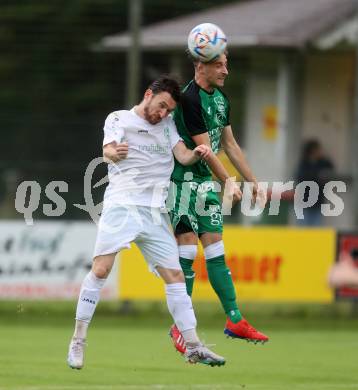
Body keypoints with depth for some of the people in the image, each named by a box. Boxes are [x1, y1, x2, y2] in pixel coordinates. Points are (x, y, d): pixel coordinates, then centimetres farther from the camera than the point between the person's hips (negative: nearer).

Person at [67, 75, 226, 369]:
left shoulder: (167, 124, 19)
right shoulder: (119, 119, 5)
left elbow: (182, 155, 7)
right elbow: (108, 151, -12)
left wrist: (196, 154, -17)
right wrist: (114, 152, -37)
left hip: (156, 212, 5)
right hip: (122, 204, -5)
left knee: (175, 275, 2)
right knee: (101, 268, -16)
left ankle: (193, 346, 6)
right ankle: (78, 342, -9)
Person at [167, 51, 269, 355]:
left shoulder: (220, 99, 10)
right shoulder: (189, 99, -19)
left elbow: (229, 143, 18)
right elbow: (204, 148, -17)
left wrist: (252, 180, 17)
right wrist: (228, 183, -12)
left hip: (205, 180, 8)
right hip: (183, 178, -8)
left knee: (216, 250, 7)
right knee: (187, 248, -9)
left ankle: (234, 320, 7)